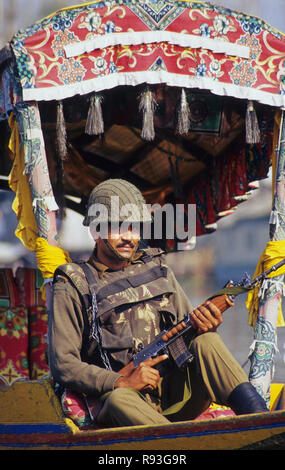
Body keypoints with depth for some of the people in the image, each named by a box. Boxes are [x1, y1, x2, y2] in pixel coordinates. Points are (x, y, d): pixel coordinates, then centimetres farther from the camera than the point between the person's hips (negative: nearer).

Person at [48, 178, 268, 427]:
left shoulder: (157, 269, 18)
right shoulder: (72, 288, 4)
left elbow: (189, 329, 18)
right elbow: (63, 366, -3)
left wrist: (205, 326, -8)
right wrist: (121, 383, -17)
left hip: (176, 395, 4)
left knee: (206, 342, -22)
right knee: (118, 400, -37)